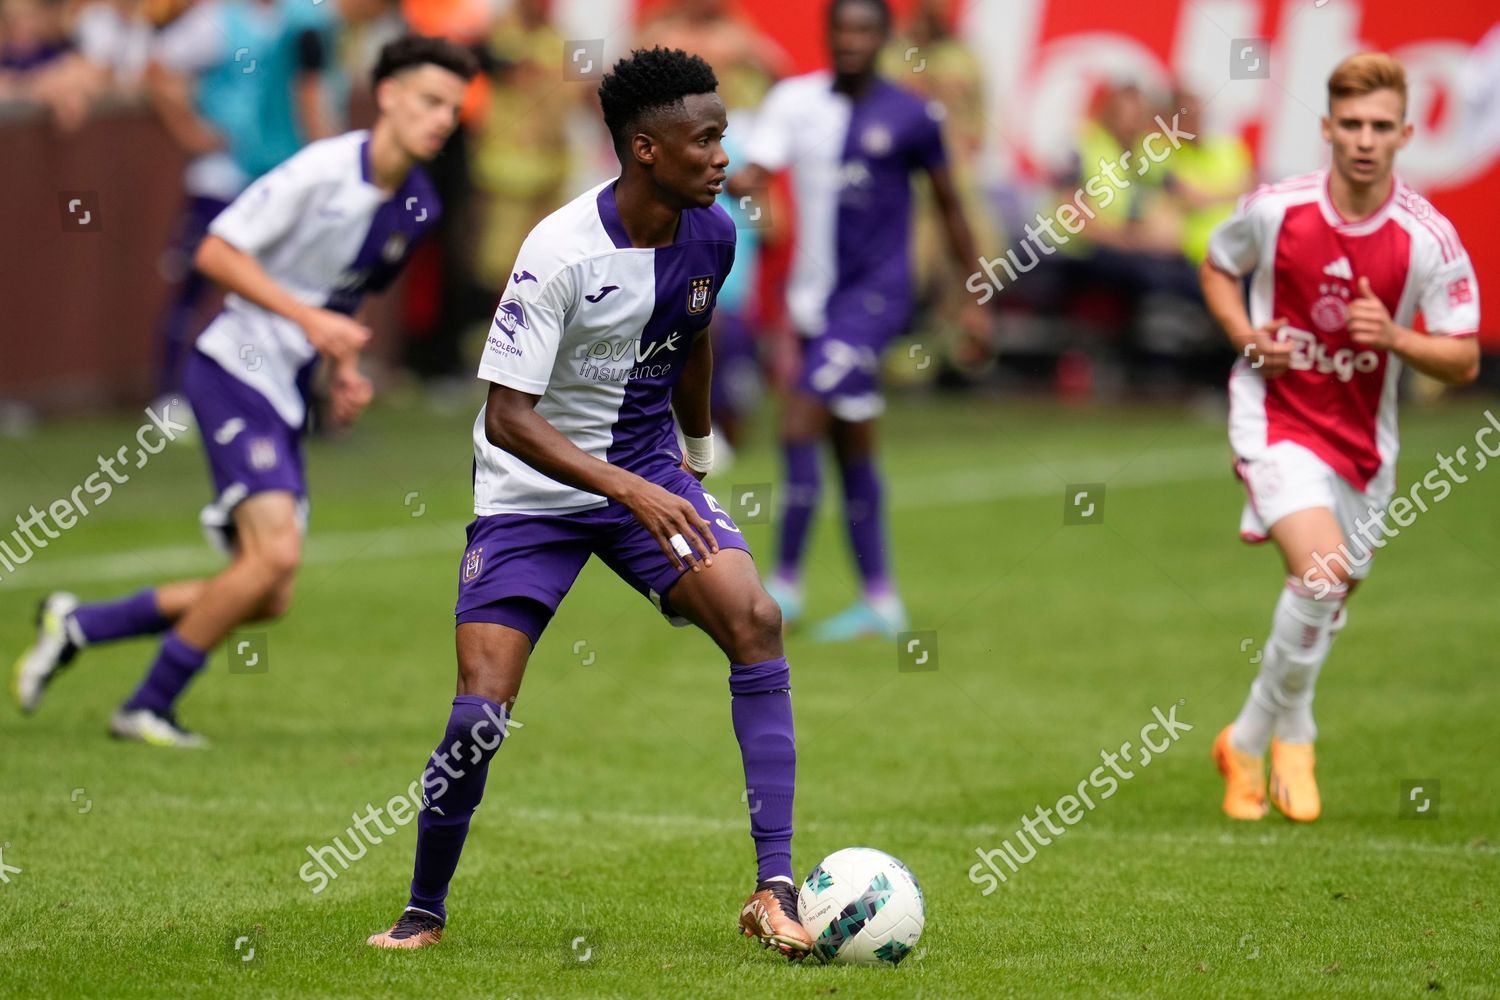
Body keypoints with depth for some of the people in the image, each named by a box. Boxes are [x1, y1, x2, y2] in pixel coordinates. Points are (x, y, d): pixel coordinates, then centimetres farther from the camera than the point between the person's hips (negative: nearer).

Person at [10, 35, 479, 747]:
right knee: (276, 551, -22)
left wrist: (345, 371, 9)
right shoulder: (323, 169, -17)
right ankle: (149, 707, -8)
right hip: (236, 370, -8)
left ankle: (77, 626, 17)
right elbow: (216, 252, -16)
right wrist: (311, 319, -22)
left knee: (268, 598, 4)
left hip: (286, 395, 8)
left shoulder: (416, 208, 8)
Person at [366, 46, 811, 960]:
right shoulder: (560, 252, -25)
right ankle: (425, 912, 14)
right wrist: (632, 492, -35)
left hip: (649, 473, 5)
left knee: (755, 620, -20)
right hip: (533, 490, -4)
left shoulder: (711, 235, -6)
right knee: (482, 709, -12)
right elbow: (507, 415, -27)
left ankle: (775, 891, -19)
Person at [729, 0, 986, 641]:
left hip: (875, 293, -5)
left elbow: (948, 204, 5)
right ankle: (880, 602, 19)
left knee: (800, 428, -16)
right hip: (816, 295, 5)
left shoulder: (909, 117, -5)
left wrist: (974, 297, 8)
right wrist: (739, 183, -31)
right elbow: (756, 173, -7)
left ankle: (785, 582, -7)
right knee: (852, 449, 11)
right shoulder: (795, 100, 4)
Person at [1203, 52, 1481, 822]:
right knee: (1321, 569, -24)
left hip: (1362, 434, 3)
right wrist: (1247, 335, -9)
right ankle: (1290, 730, -4)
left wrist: (1395, 338, -25)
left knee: (1328, 600, 14)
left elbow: (1463, 361, -5)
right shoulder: (1275, 209, -12)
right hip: (1276, 416, -3)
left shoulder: (1429, 238, -11)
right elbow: (1217, 266, 10)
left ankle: (1251, 740, 37)